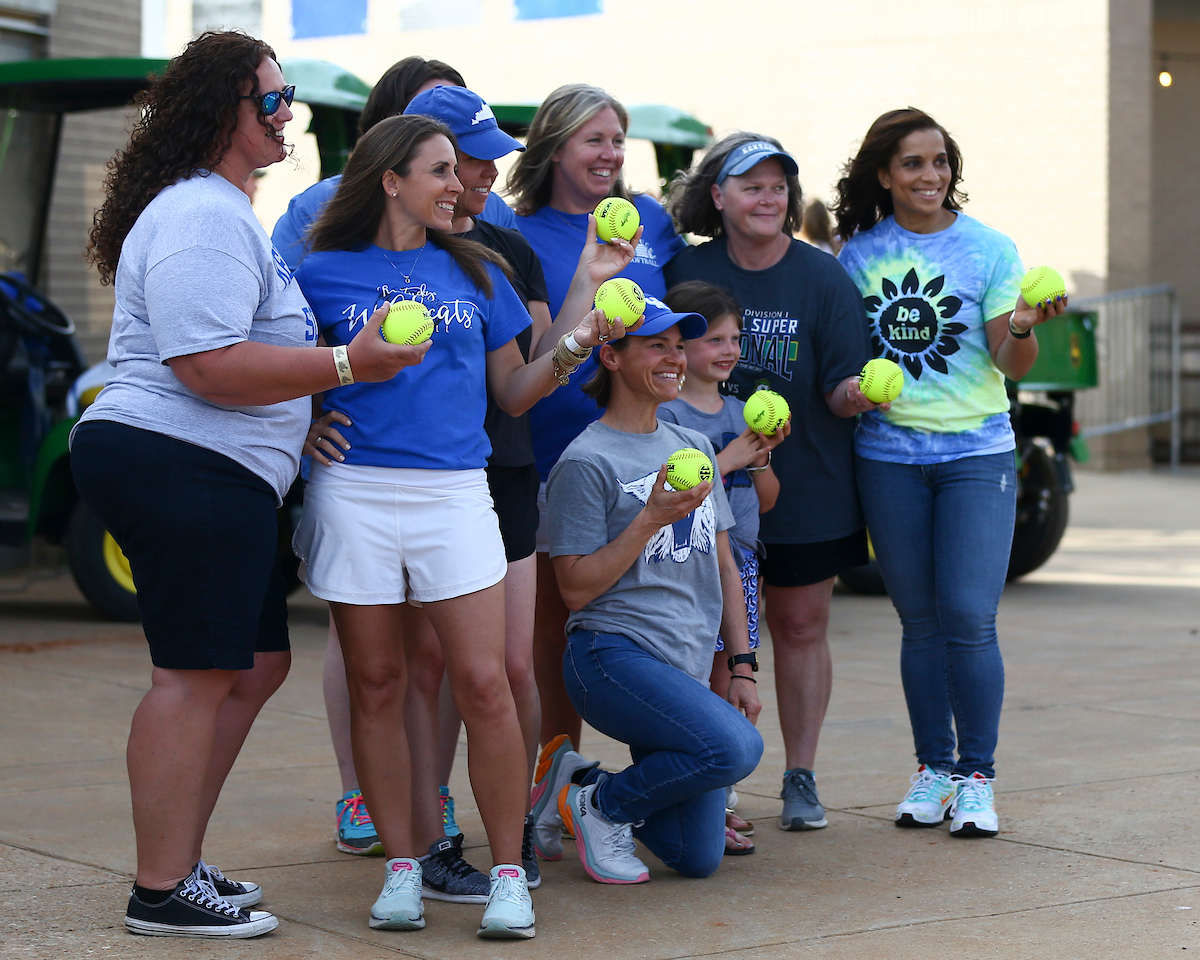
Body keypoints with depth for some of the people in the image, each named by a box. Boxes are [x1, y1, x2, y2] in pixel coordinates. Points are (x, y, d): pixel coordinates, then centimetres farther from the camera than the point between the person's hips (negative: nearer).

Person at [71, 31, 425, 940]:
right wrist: (345, 364, -20)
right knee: (198, 673, -10)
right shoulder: (201, 218, -14)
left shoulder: (227, 212, 22)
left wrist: (304, 416, 26)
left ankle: (179, 861, 20)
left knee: (256, 662, 14)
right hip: (175, 464, -11)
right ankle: (162, 893, -6)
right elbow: (208, 365, -22)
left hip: (221, 480, 11)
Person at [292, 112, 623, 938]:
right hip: (353, 490, -1)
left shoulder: (476, 272, 15)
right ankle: (402, 869, 13)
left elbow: (512, 393, 15)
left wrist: (574, 350, 0)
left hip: (454, 490, 1)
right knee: (377, 686, 3)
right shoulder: (324, 274, 8)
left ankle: (509, 872, 1)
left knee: (483, 683, -7)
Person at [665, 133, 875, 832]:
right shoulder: (688, 274, -2)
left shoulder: (824, 278, -5)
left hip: (806, 487, 0)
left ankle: (801, 778, 17)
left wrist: (856, 393, -29)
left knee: (801, 625, 7)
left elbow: (841, 392, -8)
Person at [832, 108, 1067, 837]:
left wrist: (1023, 325, -24)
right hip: (889, 458, 2)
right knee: (920, 621, 8)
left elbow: (1013, 365, -5)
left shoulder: (989, 249, -1)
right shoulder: (858, 254, 5)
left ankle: (977, 776, 2)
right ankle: (932, 769, 19)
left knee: (969, 617, -9)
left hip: (977, 454, -2)